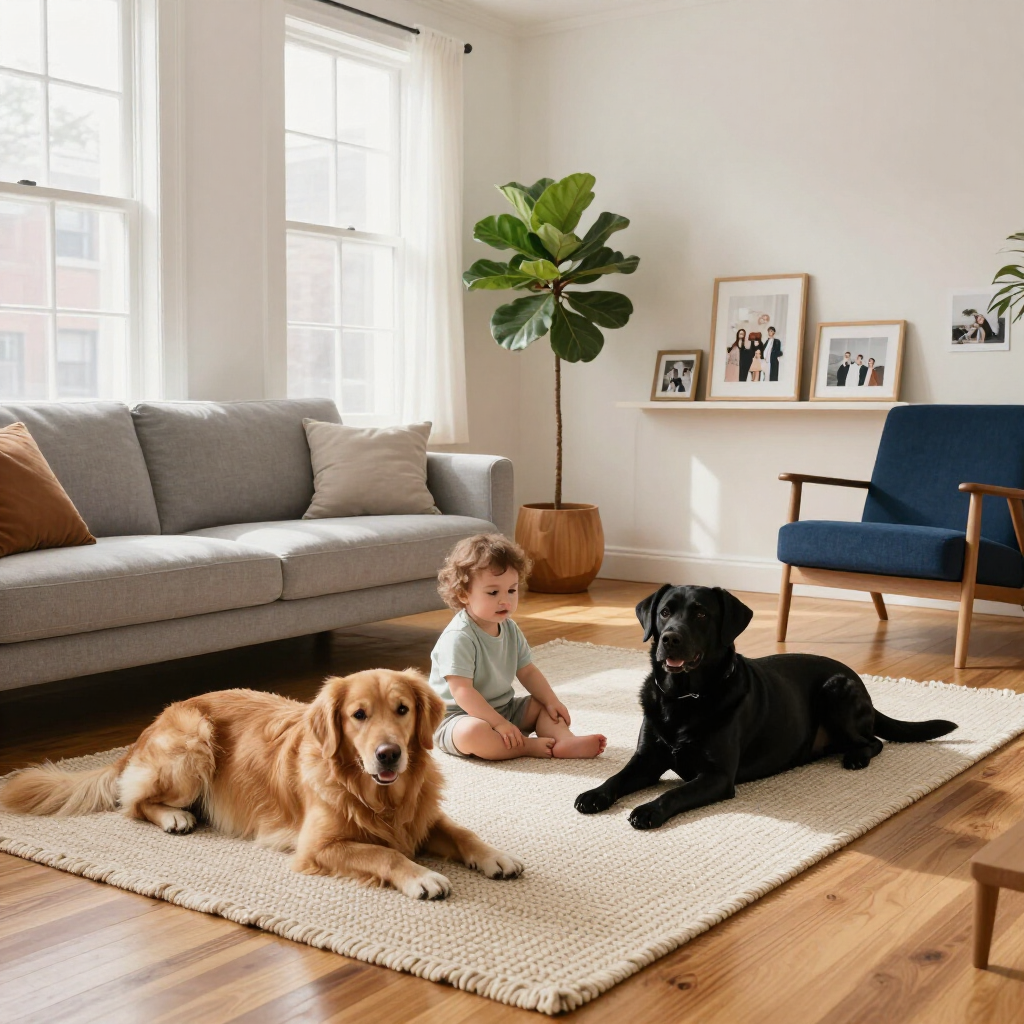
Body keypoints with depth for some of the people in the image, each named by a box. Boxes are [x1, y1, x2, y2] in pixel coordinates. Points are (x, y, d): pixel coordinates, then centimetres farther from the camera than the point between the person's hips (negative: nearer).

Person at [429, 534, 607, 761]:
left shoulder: (510, 629, 4)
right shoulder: (458, 638, -24)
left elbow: (527, 671, 10)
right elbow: (462, 691, -28)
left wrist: (551, 701, -4)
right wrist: (499, 724, -30)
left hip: (502, 708, 9)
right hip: (459, 716, -9)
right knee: (473, 732, -39)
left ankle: (565, 740, -24)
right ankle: (531, 746, -27)